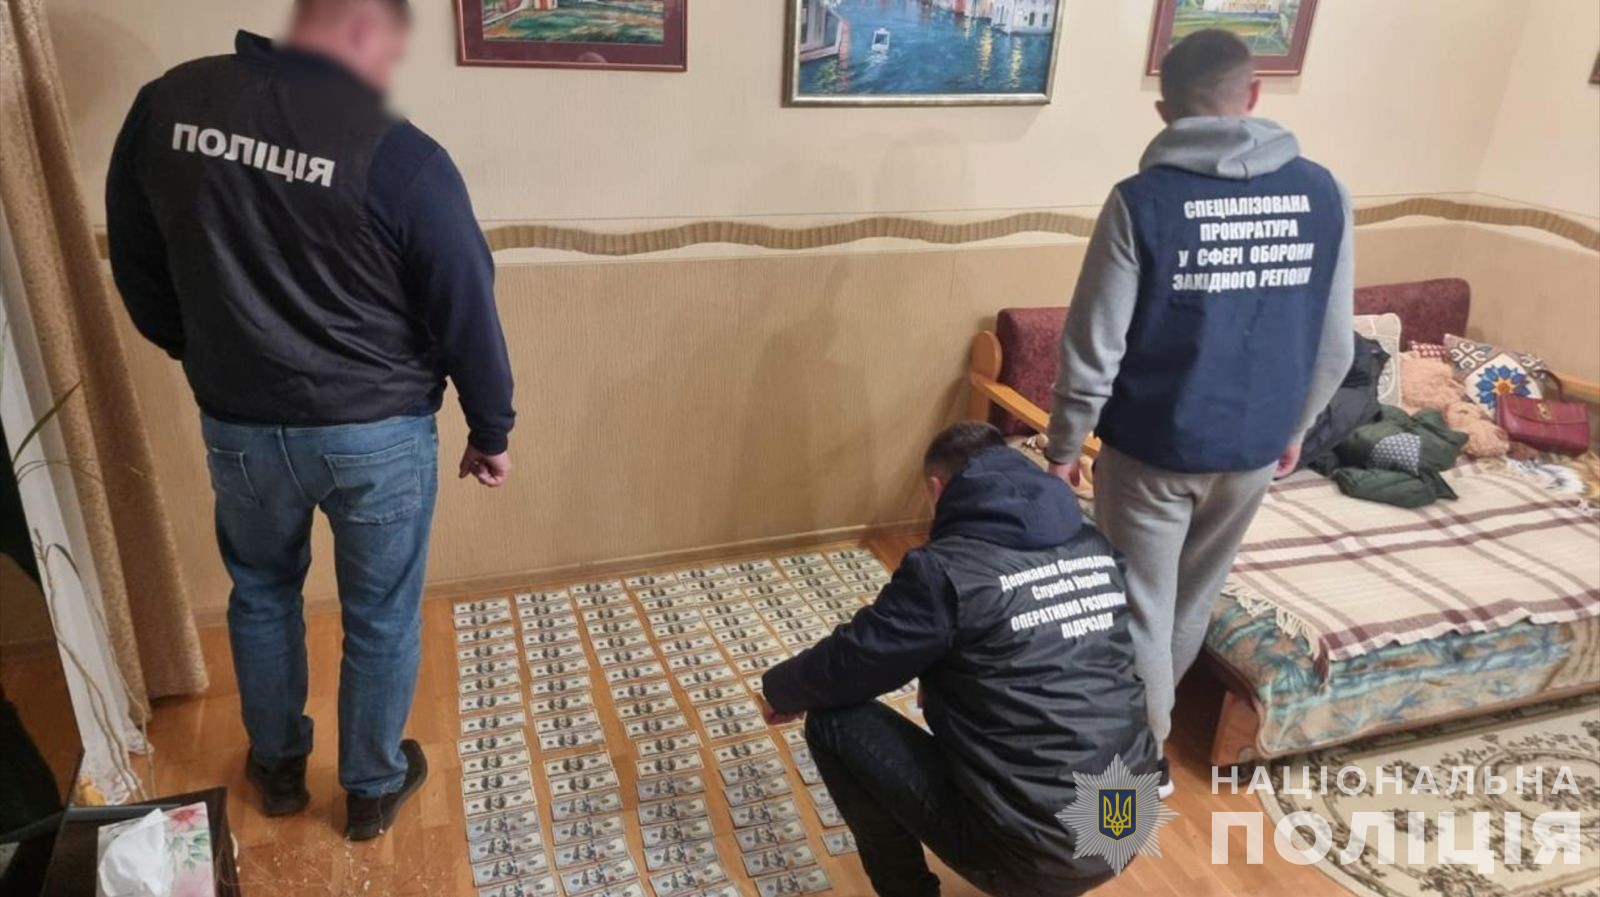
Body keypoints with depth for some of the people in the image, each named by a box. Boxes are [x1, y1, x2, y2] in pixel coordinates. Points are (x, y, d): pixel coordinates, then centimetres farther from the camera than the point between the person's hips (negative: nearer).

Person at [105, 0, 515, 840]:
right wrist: (490, 430, 1)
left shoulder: (167, 104, -4)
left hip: (236, 426, 4)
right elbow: (466, 311, -13)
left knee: (260, 593, 27)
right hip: (378, 433, -4)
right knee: (380, 617, 16)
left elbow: (136, 268, 7)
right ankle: (373, 788, 35)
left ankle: (277, 765, 45)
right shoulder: (399, 155, -19)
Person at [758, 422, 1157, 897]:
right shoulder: (1096, 548, 5)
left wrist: (779, 689, 17)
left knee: (833, 720, 3)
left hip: (1035, 850, -7)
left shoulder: (946, 570, -15)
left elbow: (848, 662, -5)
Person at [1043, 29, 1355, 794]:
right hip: (1253, 446, 5)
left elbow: (1093, 347, -15)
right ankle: (1147, 714, 45)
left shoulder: (1144, 201, -16)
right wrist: (1294, 427, 18)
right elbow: (1335, 345, 4)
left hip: (1151, 446, -5)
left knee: (1140, 606, 12)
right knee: (1195, 597, 24)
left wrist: (1064, 445, -2)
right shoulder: (1322, 193, -3)